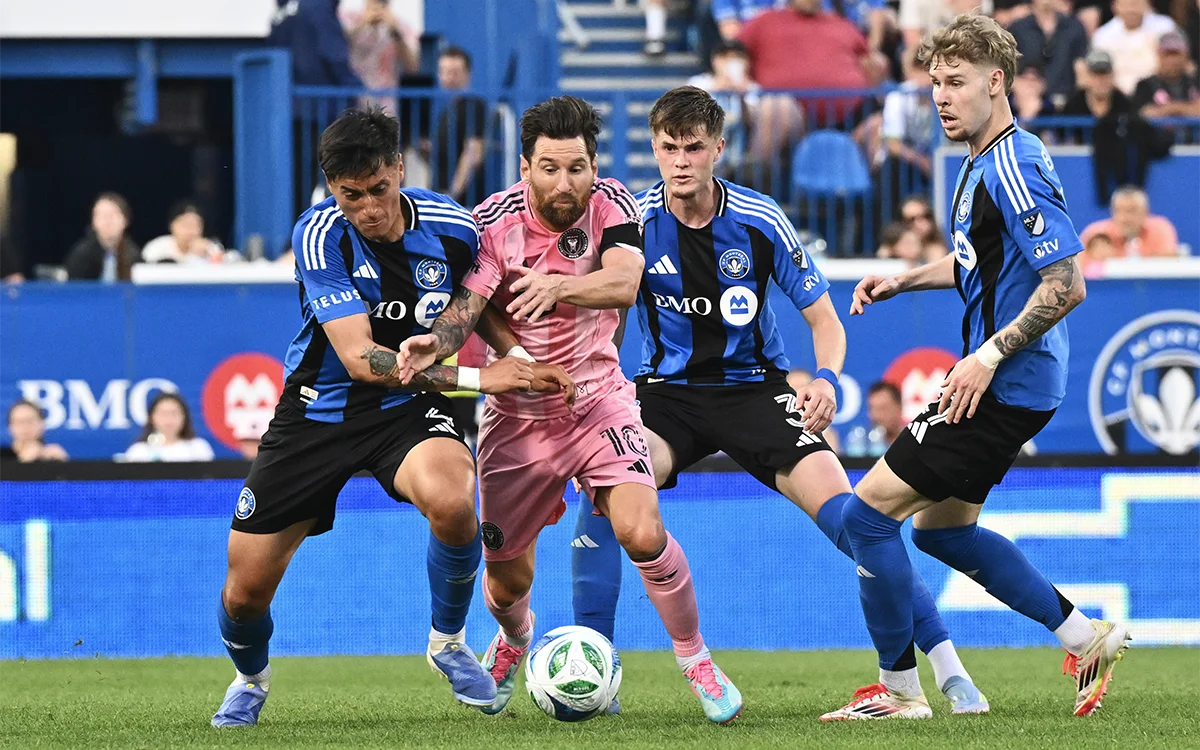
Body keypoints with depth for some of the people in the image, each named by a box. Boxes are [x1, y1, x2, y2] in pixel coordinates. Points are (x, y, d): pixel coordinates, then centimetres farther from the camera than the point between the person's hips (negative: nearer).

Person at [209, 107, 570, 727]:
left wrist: (526, 367, -3)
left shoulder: (452, 228, -12)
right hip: (317, 412, -1)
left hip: (409, 408, 1)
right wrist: (475, 377, -31)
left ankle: (448, 643, -5)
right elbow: (359, 358, -28)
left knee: (452, 500, -34)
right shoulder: (320, 235, -22)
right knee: (246, 590, -2)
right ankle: (251, 681, 36)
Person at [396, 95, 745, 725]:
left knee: (643, 534, -23)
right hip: (517, 414, 1)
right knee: (505, 582, 9)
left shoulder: (611, 205, -13)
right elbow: (464, 305, -23)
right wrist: (436, 342, -46)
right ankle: (514, 641, 46)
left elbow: (624, 283, -30)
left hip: (598, 399, -1)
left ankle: (694, 658, 0)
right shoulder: (495, 221, -14)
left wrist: (557, 285, -49)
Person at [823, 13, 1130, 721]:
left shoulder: (1013, 168, -20)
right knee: (941, 527, 21)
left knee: (868, 512, -7)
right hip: (1001, 386, 11)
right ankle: (1086, 636, 23)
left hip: (1003, 389, -11)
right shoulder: (982, 163, 12)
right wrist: (902, 281, 16)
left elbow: (1067, 283, -25)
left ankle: (900, 690, 2)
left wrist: (989, 357, -22)